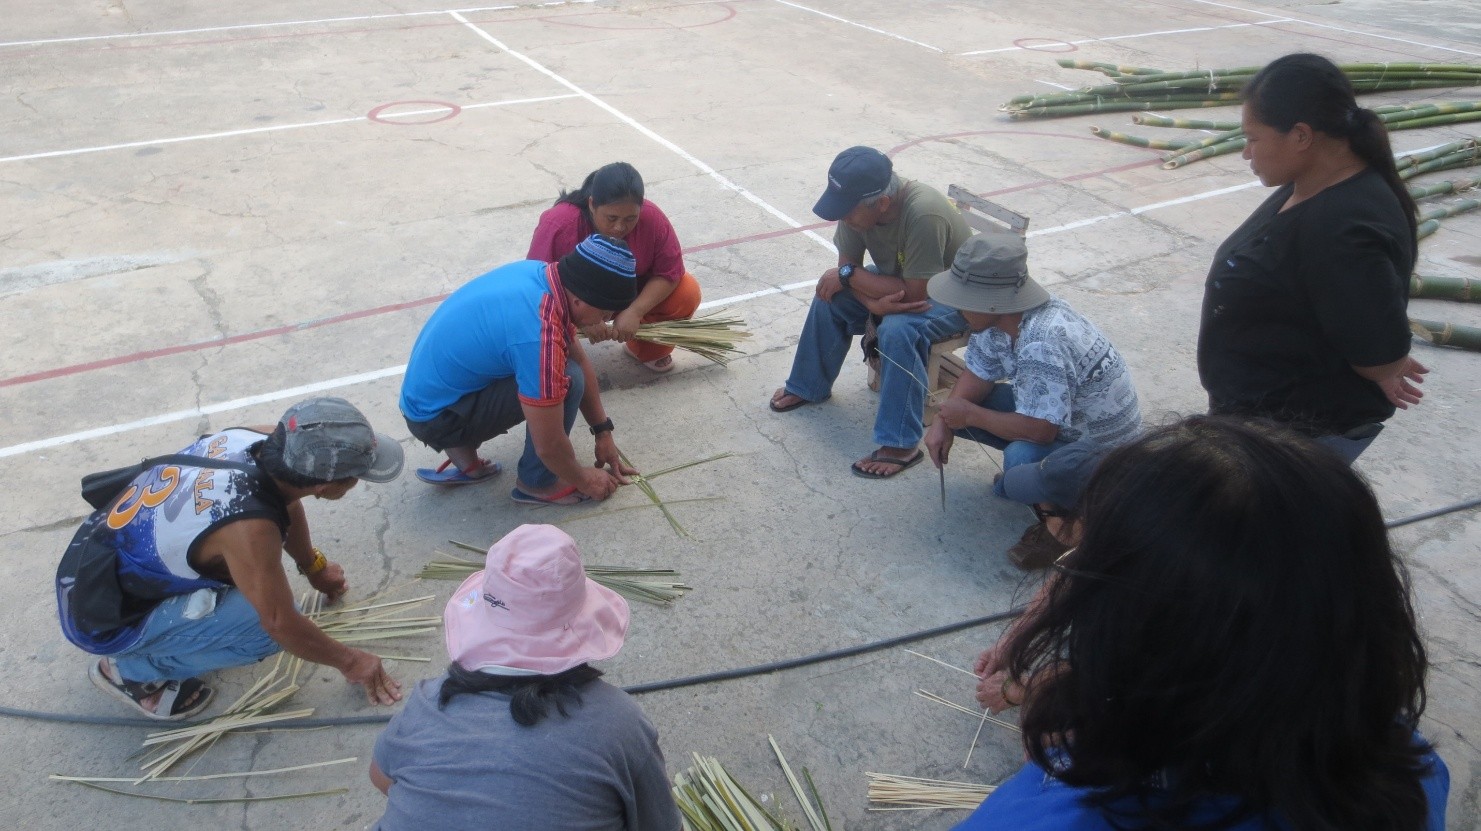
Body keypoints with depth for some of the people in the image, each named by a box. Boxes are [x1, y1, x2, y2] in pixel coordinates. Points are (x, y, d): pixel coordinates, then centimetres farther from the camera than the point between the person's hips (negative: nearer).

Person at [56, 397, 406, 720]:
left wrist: (314, 567, 24)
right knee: (264, 620, -21)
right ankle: (130, 671, 1)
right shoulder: (248, 527, -36)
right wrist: (349, 661, -5)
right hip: (101, 616, -8)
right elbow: (281, 624, -22)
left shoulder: (261, 440, -15)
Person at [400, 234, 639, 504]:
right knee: (565, 379, -21)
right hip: (436, 417, -9)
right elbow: (549, 445, -23)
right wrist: (583, 479, -4)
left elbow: (579, 360, 8)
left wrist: (603, 432, 12)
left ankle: (463, 451, 14)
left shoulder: (542, 273, -6)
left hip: (431, 390, 9)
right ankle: (537, 483, 2)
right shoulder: (538, 333, -32)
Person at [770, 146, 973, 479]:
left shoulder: (923, 215, -40)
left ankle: (901, 445, -25)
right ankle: (809, 386, 16)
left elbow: (913, 293, -34)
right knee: (830, 296, -6)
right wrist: (873, 301, -31)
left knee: (898, 330, -33)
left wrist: (848, 275, -27)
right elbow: (847, 266, -10)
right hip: (899, 279, 7)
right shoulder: (857, 204, -19)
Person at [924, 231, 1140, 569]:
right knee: (955, 410, -2)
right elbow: (978, 373, 2)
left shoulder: (1041, 346, -37)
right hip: (1048, 413, 9)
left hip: (1101, 444, -8)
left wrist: (969, 415, -21)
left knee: (1020, 476, -37)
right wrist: (943, 421, -14)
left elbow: (1039, 430, -33)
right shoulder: (1001, 316, -11)